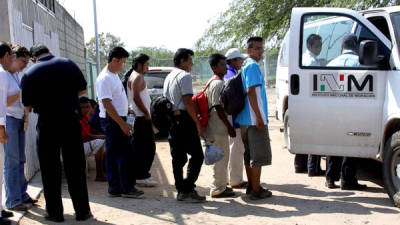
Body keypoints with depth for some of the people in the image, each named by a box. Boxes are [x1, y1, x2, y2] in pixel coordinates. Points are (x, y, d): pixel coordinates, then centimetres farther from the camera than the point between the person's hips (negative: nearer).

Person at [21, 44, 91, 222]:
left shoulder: (30, 74, -5)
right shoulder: (68, 64, 2)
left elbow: (28, 106, -2)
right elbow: (83, 90, 9)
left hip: (47, 124, -2)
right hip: (71, 120, 2)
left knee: (50, 170, 9)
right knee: (76, 167, 9)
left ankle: (55, 213, 15)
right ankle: (82, 211, 14)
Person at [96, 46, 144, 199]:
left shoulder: (114, 76, 15)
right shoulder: (105, 78, -16)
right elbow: (107, 104, -21)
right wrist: (122, 124, -22)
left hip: (118, 120, 10)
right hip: (112, 121, -10)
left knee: (113, 156, 10)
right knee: (126, 154, -5)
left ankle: (114, 189, 15)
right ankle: (127, 188, 3)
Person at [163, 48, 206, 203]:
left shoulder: (168, 77, 19)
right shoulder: (185, 76, -10)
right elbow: (188, 103, -17)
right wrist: (198, 124, -14)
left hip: (171, 120, 9)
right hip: (184, 120, -9)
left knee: (178, 157, 10)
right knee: (197, 155, -4)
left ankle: (181, 190, 14)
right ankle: (187, 190, -8)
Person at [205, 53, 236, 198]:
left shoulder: (214, 82, 15)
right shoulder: (217, 84, -17)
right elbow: (218, 109, -21)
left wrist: (228, 126, 21)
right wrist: (229, 127, -17)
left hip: (219, 128, 10)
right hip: (218, 129, -10)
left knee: (222, 158, 17)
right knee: (220, 158, -3)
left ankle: (220, 186, 26)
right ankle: (218, 189, 5)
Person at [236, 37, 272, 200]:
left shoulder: (245, 66, 17)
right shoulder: (252, 66, -13)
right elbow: (251, 92, -21)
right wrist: (259, 117, -21)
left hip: (245, 119, 10)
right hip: (254, 119, -10)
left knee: (249, 154, 15)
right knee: (259, 155, -3)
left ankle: (251, 186, 24)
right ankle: (256, 191, 2)